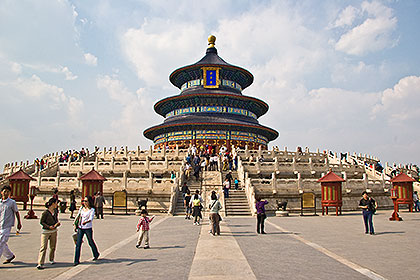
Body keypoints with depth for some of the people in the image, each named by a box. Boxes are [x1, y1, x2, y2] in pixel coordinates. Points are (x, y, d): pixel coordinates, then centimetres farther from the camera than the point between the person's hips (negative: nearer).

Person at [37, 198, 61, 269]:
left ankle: (51, 259, 31)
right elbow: (41, 221, -9)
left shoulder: (55, 212, 6)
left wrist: (56, 224, -7)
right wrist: (48, 226, -19)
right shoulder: (46, 212, -13)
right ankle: (40, 263, -8)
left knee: (53, 247, 12)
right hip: (46, 232, -6)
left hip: (54, 231, 6)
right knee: (43, 247, -10)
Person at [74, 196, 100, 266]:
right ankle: (76, 260, 2)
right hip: (80, 228, 4)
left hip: (88, 228, -4)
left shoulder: (92, 210, -9)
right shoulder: (81, 208, 6)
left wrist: (86, 222, -42)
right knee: (78, 244, -3)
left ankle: (96, 255, 35)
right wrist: (76, 225, 15)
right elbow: (78, 216, 17)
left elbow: (91, 218, -23)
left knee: (91, 242, 12)